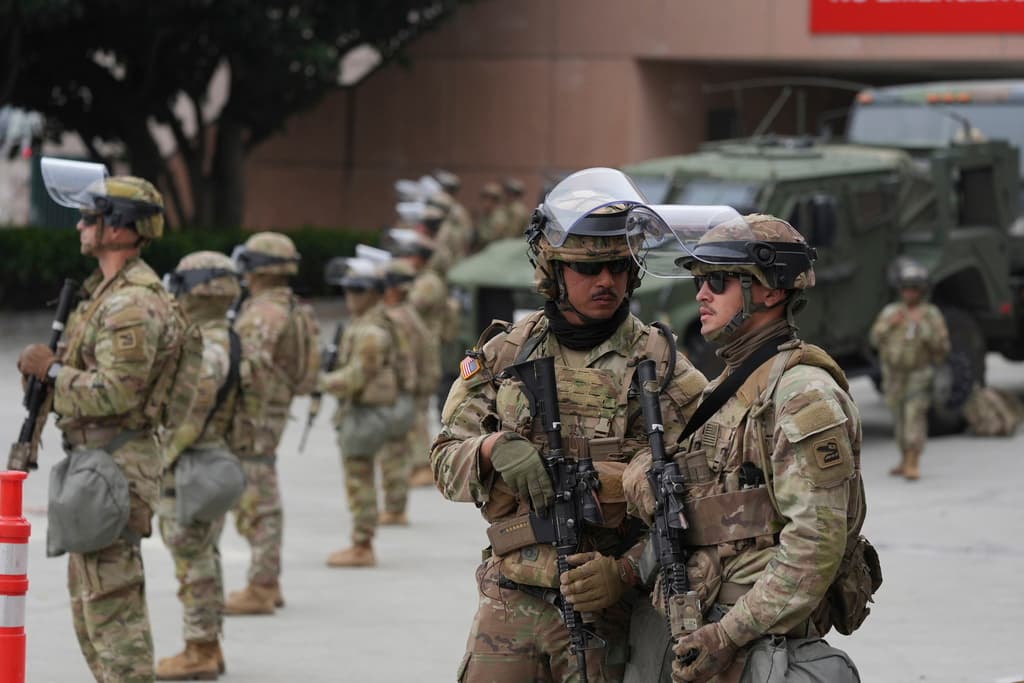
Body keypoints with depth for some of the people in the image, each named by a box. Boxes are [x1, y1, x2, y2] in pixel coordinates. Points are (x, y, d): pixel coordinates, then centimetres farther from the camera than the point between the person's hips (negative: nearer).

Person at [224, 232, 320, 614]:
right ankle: (268, 583, 21)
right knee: (264, 501, 15)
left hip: (253, 415, -11)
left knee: (254, 504, -8)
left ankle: (259, 590, -7)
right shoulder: (291, 310, 14)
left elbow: (252, 365, -27)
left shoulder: (263, 313, -18)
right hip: (274, 410, 11)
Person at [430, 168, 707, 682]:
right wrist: (495, 449, -16)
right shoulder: (505, 355, 8)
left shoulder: (662, 367, -1)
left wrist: (625, 572, -19)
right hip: (509, 602, 2)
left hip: (605, 607, -2)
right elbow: (446, 461, 6)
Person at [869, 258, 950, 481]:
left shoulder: (931, 315, -8)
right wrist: (889, 325, -16)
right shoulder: (890, 312, 3)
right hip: (893, 376, 5)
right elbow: (875, 339, 1)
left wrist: (924, 327, -26)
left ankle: (913, 465, -16)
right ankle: (905, 460, 24)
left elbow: (942, 347, -14)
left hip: (918, 375, -4)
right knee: (900, 419, 12)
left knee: (915, 415, -14)